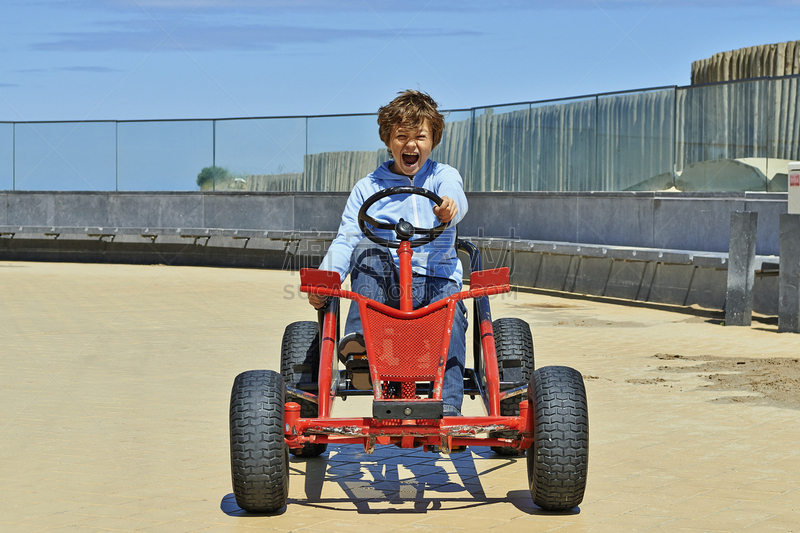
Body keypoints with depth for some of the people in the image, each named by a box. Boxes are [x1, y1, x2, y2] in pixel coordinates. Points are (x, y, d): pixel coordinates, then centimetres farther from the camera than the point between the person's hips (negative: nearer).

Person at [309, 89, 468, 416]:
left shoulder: (444, 176, 13)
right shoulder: (367, 188, 16)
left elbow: (454, 196, -13)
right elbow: (346, 239, 4)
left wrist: (450, 207, -40)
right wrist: (325, 277, -17)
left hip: (436, 281, -1)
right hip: (382, 284, 1)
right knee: (367, 249, -30)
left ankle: (448, 410, -40)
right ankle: (360, 341, -44)